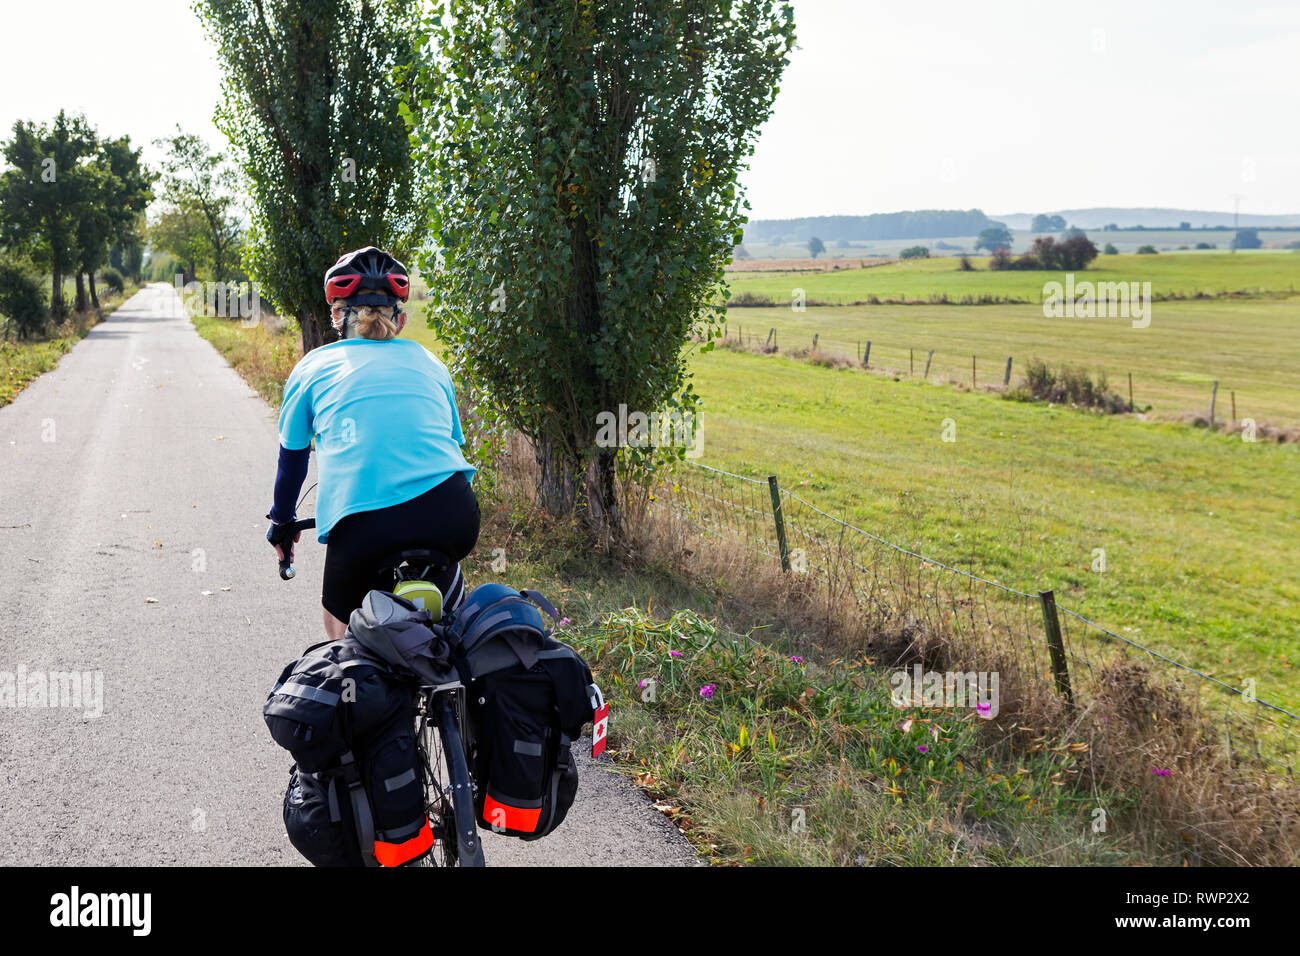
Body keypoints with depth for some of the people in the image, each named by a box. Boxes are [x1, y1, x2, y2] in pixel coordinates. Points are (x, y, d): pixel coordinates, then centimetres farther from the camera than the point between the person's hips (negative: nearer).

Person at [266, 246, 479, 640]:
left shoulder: (314, 367, 19)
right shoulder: (429, 363, 24)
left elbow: (292, 458, 27)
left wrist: (281, 522, 45)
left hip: (363, 528, -1)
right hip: (454, 520, 2)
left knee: (342, 629, 25)